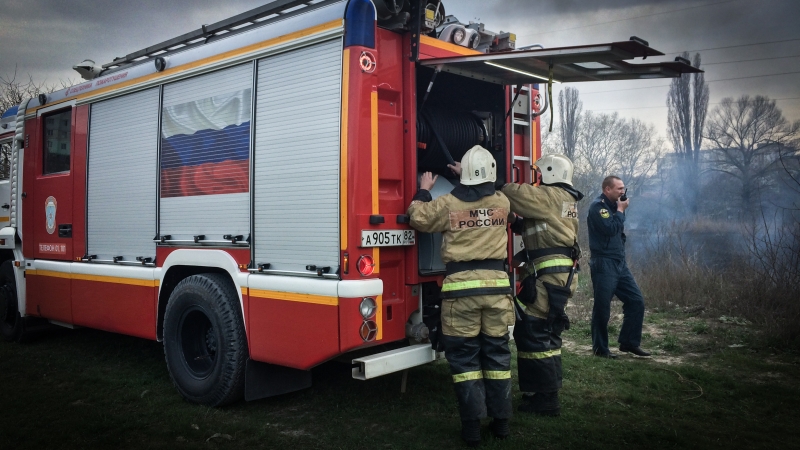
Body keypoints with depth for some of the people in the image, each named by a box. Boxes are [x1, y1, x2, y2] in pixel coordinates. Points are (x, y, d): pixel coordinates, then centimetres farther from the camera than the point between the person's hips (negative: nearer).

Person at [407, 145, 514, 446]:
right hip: (496, 283, 3)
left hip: (461, 286, -2)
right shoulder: (502, 203, 4)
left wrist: (423, 191, 27)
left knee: (464, 356, 5)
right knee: (497, 352, 13)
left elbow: (418, 218, 12)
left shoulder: (448, 204, -4)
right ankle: (501, 421, 19)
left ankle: (472, 426, 6)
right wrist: (468, 177, 37)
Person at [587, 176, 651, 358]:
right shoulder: (598, 206, -11)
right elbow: (610, 228, -23)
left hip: (619, 263, 9)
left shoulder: (613, 205, 15)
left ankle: (629, 343, 17)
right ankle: (600, 348, 9)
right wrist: (621, 211, -10)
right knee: (602, 308, -2)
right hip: (604, 265, -9)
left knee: (636, 301, 6)